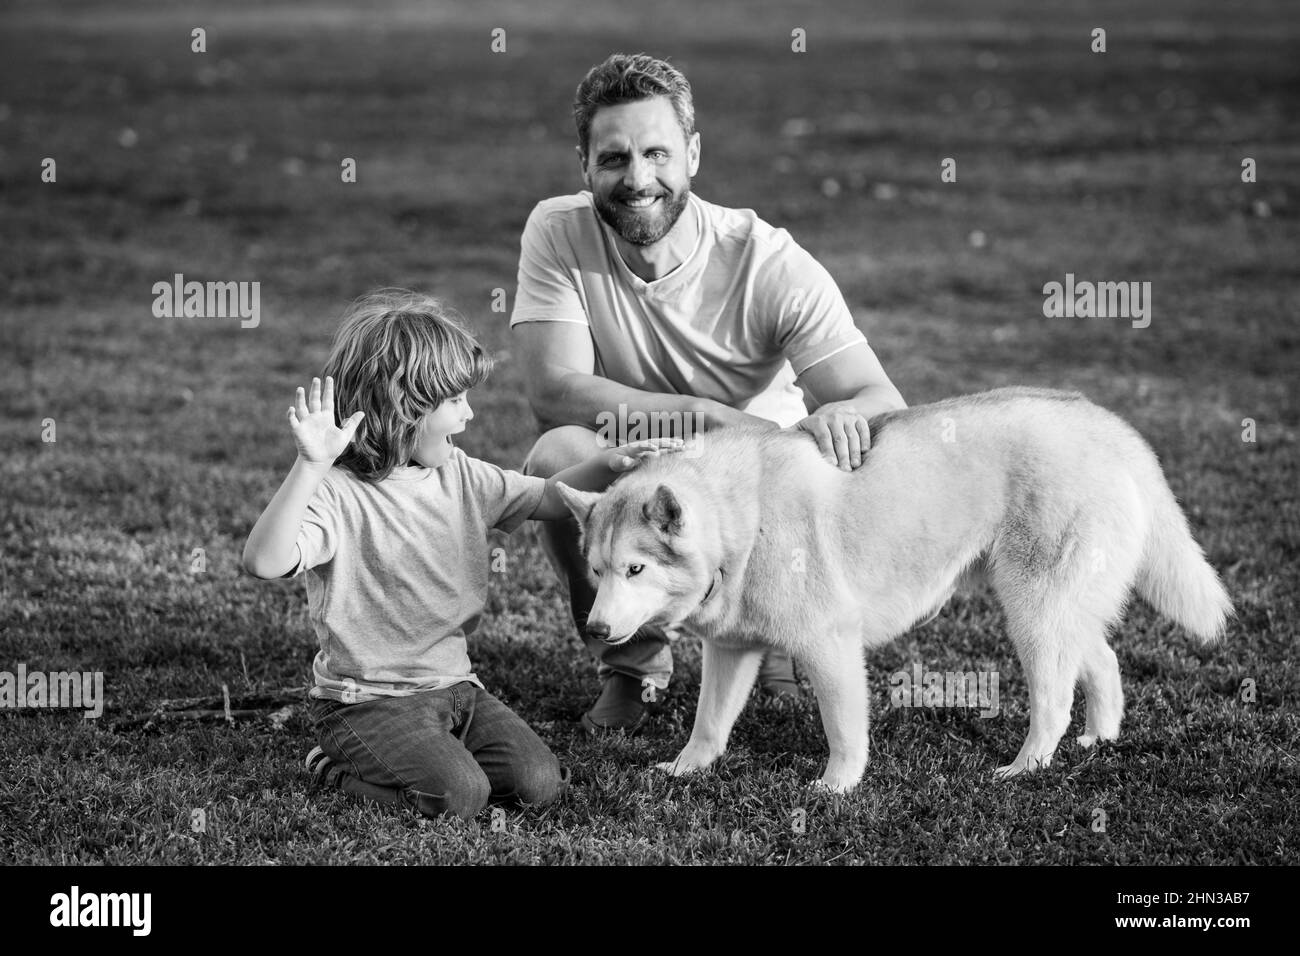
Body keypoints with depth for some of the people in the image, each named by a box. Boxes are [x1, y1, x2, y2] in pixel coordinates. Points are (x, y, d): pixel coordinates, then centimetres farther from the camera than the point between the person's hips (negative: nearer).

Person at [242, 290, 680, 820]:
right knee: (461, 794, -25)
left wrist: (609, 463, -4)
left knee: (538, 780, -9)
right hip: (368, 698, -7)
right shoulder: (336, 494, -19)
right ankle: (337, 770, 3)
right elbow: (265, 561, -36)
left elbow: (549, 498, 15)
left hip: (453, 684, 7)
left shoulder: (460, 476, 6)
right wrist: (310, 466, -45)